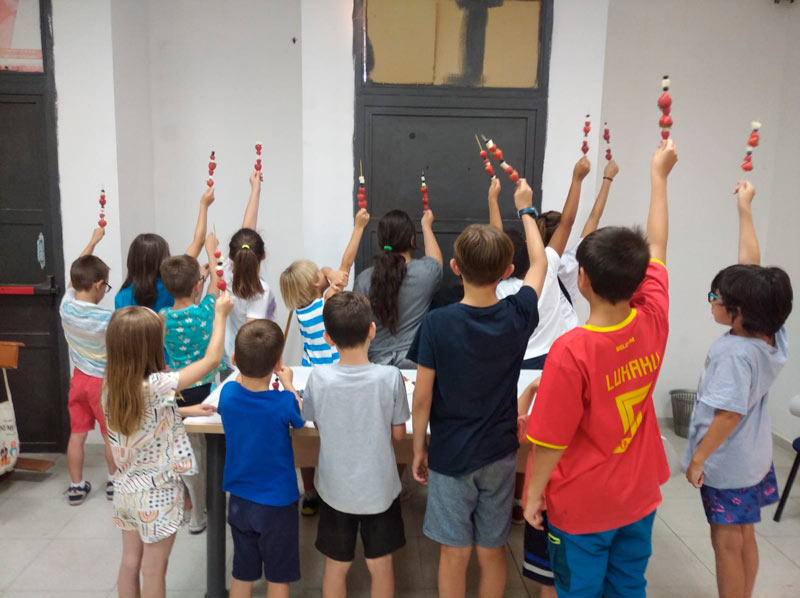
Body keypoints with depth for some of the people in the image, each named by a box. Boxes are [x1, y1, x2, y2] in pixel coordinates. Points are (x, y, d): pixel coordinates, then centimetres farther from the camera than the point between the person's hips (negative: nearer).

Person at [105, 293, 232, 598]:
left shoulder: (111, 389, -6)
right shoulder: (158, 386, -26)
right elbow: (212, 359, -21)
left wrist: (184, 411, 10)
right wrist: (220, 314, -11)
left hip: (126, 490, 6)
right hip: (157, 493, -6)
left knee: (130, 562, 19)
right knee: (153, 570, 9)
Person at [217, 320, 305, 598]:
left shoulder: (228, 393, -14)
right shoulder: (284, 403, -24)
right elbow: (302, 417, -2)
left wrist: (245, 370, 10)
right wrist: (288, 385, 7)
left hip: (239, 500, 4)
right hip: (278, 502, -4)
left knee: (242, 574, 20)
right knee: (279, 576, 15)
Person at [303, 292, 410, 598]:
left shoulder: (319, 378, -17)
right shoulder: (390, 376, -20)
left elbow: (316, 423, 1)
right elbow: (398, 433, -7)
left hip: (335, 489, 1)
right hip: (379, 489, 0)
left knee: (336, 566, 20)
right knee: (380, 565, 19)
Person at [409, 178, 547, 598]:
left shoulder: (437, 323, -18)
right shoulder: (518, 316, -11)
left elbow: (422, 398, -12)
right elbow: (540, 264, 9)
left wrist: (418, 450, 4)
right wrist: (525, 209, 22)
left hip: (450, 454, -2)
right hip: (500, 453, 2)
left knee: (455, 553, 13)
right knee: (492, 550, 18)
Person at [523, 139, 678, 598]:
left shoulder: (571, 351, -29)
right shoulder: (654, 321, -14)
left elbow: (552, 440, -22)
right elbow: (657, 248, 1)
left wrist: (534, 494, -5)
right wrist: (659, 175, 13)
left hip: (582, 505, -5)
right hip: (640, 496, 5)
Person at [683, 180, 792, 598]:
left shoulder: (735, 353, -28)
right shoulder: (770, 333, -6)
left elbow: (728, 416, -26)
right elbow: (750, 266, 0)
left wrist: (697, 458, -15)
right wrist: (745, 209, 5)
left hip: (727, 464, -8)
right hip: (753, 459, 8)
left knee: (726, 543, 7)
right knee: (744, 539, 20)